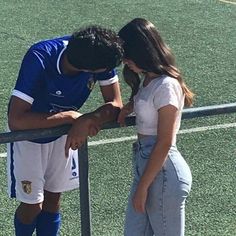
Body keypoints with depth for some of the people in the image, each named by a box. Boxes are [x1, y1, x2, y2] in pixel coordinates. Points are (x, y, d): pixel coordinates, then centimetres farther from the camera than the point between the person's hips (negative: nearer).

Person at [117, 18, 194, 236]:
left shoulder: (166, 86, -20)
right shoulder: (148, 79, 6)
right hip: (146, 166, 9)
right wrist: (131, 106, 7)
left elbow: (164, 143, -20)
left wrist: (142, 187, -15)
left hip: (163, 173, -9)